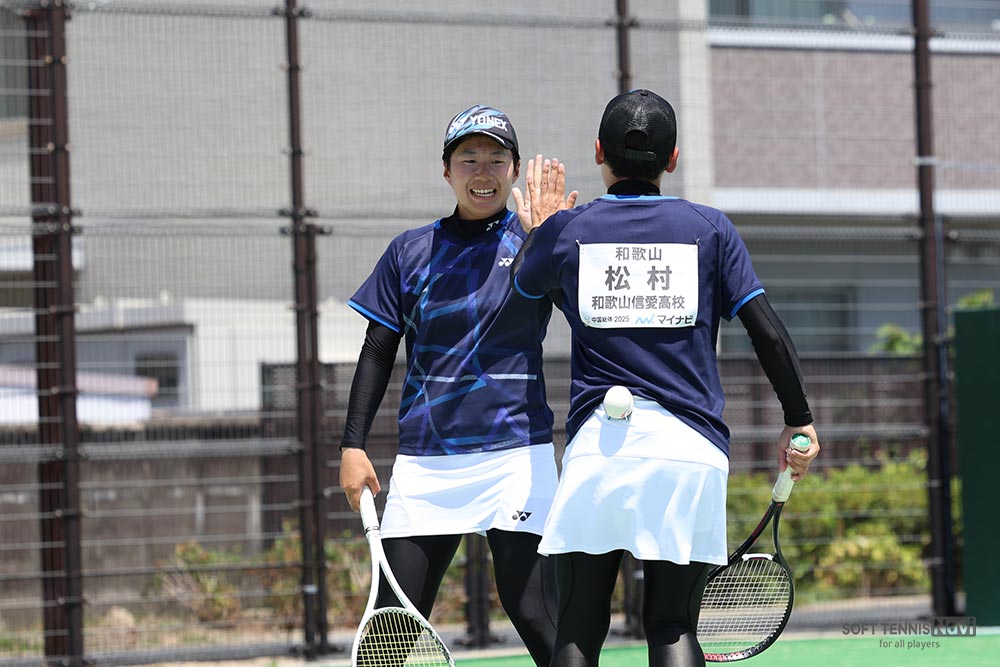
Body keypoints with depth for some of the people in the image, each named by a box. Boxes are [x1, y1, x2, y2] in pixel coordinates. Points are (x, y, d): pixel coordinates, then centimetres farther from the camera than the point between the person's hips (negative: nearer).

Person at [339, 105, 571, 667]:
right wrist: (353, 445, 6)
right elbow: (378, 352, 14)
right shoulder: (411, 251, 10)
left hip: (516, 452, -3)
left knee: (533, 611, -8)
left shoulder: (534, 241, 4)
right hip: (424, 460, 3)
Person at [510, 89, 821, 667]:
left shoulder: (567, 229, 7)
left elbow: (521, 288, 28)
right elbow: (770, 334, 2)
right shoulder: (710, 229, 6)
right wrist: (799, 423, 10)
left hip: (598, 442, 0)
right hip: (692, 447, 0)